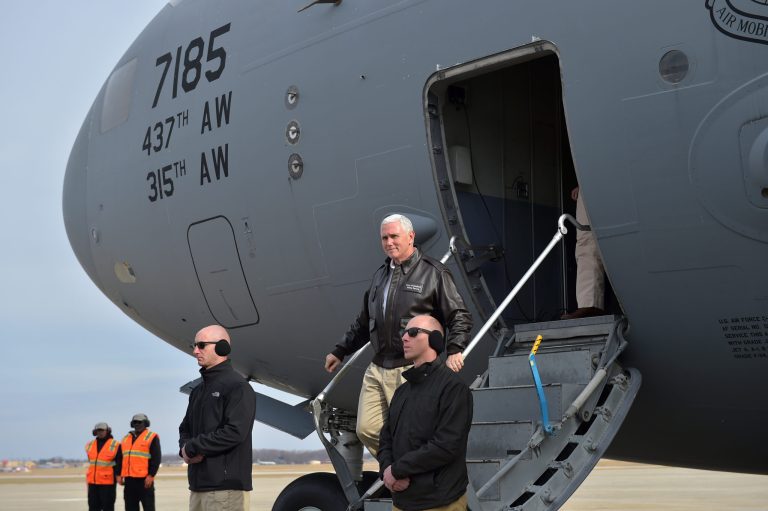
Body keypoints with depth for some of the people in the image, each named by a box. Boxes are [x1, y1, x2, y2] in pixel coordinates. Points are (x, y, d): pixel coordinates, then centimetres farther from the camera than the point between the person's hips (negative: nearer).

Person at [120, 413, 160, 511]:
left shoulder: (152, 437, -1)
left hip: (145, 479, -6)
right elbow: (121, 458, 22)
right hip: (129, 479, 6)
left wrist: (151, 475, -15)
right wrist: (121, 475, 13)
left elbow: (156, 458, -7)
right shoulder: (126, 438, 18)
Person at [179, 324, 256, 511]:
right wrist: (185, 450, 0)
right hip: (198, 486, 9)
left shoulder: (238, 387, -8)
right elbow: (185, 429, 24)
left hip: (227, 487, -9)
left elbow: (234, 432, -19)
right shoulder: (198, 390, 20)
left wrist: (192, 447, -11)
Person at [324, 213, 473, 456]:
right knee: (367, 429, 4)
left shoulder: (433, 272, -1)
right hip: (377, 368, 7)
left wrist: (454, 350, -17)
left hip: (412, 369, -7)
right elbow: (363, 322, 29)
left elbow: (460, 316, -3)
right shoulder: (381, 274, 19)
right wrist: (340, 351, 32)